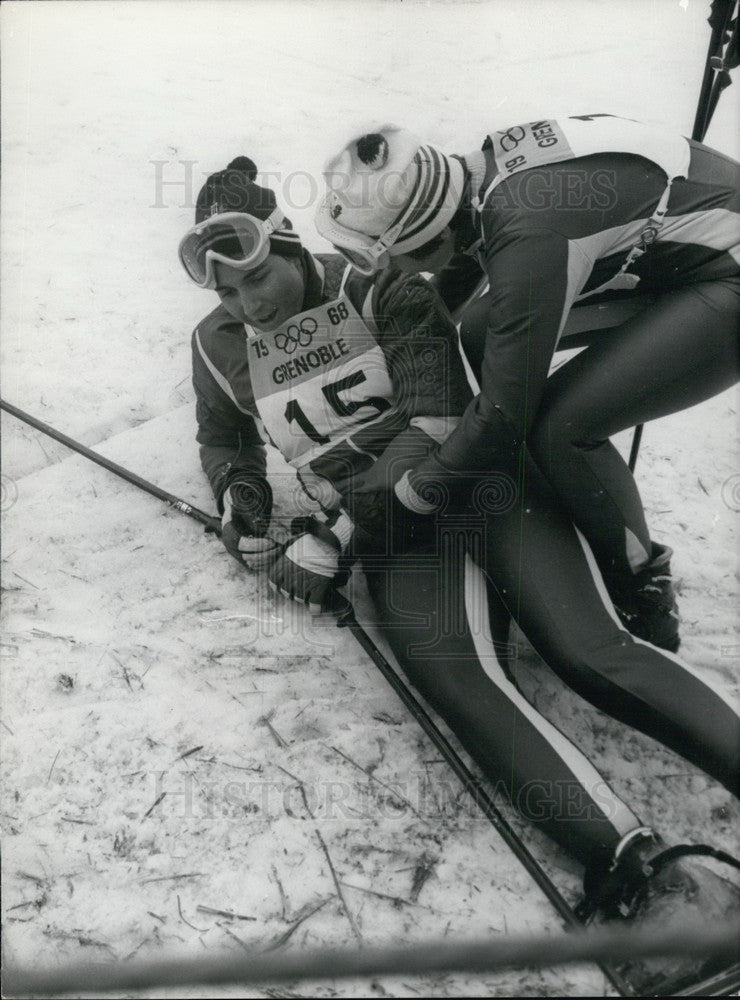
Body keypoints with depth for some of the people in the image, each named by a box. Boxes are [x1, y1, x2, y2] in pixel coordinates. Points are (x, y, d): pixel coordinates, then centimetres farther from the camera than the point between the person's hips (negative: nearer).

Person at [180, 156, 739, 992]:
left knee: (590, 651, -24)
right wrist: (238, 489, 8)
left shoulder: (379, 290, 0)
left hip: (481, 477, -1)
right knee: (456, 674, -29)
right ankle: (646, 878, -42)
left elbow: (436, 423, -9)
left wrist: (333, 534, -13)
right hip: (392, 535, 1)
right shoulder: (220, 346, 13)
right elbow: (221, 436, 32)